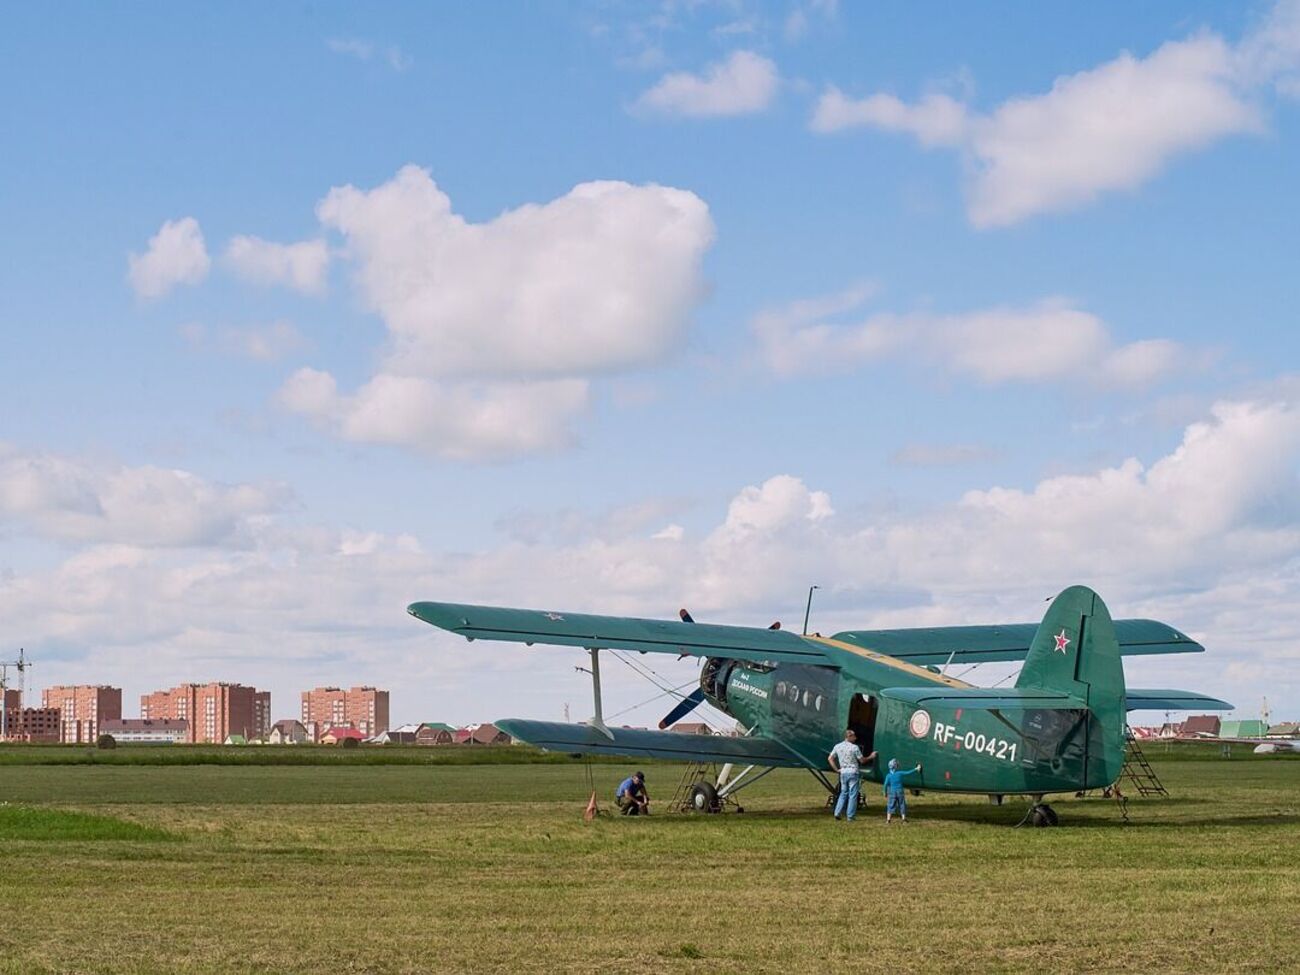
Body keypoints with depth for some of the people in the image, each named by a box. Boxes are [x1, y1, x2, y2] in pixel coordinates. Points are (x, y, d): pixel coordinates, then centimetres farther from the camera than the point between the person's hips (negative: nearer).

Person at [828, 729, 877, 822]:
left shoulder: (837, 747, 4)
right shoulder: (854, 747, -11)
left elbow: (830, 758, 5)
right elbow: (862, 760, -5)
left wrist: (836, 769, 9)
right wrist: (870, 757, 12)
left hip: (843, 772, 5)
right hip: (853, 772, -5)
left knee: (843, 793, 17)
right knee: (853, 794, 2)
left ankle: (837, 812, 6)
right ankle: (850, 816, 1)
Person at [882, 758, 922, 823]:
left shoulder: (888, 776, -7)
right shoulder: (900, 773, -10)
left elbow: (886, 785, -9)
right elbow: (908, 772, -5)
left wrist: (885, 793, 2)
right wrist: (916, 769, 7)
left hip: (892, 793, 0)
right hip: (900, 791, 0)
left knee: (890, 805, 7)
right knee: (902, 805, 11)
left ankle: (888, 819, 1)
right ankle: (904, 818, 12)